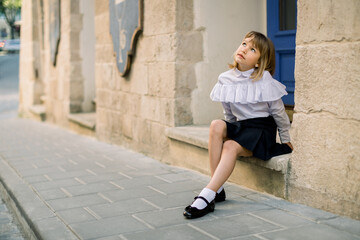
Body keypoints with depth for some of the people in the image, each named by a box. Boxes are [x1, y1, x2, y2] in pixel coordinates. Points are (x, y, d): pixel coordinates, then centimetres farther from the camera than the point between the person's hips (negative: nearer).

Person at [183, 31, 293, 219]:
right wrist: (226, 131, 18)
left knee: (230, 147, -30)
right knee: (216, 126, -27)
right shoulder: (227, 79, 1)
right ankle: (218, 189, -24)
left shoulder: (264, 82, -11)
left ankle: (206, 197, -35)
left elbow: (278, 112, 0)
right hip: (238, 126, 5)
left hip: (261, 129, -4)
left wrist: (285, 140, 8)